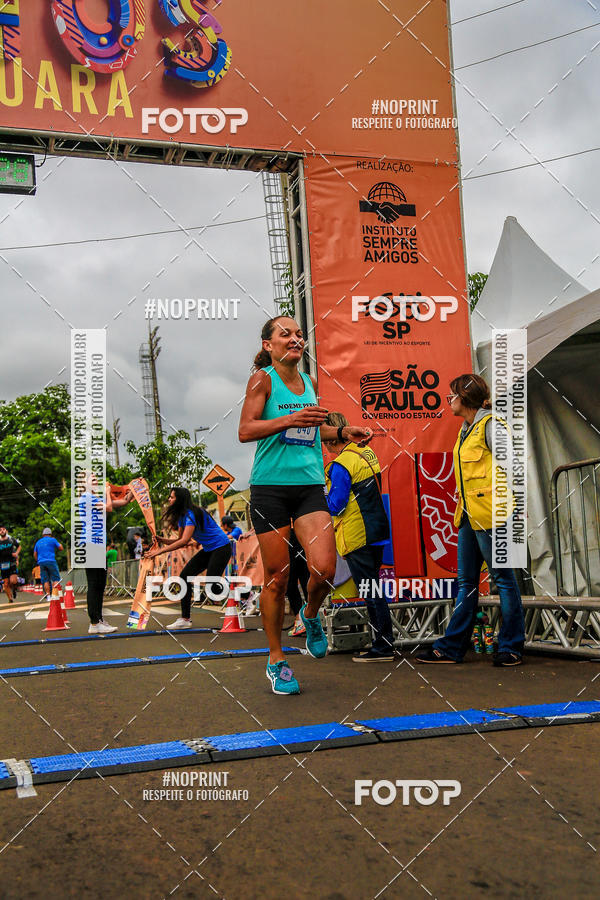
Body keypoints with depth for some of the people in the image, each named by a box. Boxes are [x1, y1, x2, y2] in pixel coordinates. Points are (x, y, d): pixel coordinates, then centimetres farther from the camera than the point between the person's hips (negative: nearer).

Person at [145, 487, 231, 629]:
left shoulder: (191, 514, -23)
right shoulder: (182, 516, 7)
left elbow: (184, 541, -31)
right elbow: (180, 540, 10)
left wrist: (160, 551, -31)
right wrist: (162, 540, -6)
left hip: (221, 547, -10)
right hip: (208, 549, 10)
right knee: (185, 576, -1)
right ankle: (185, 619, 0)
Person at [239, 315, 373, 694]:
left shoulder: (310, 382, 14)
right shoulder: (263, 379, -2)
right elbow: (245, 431, -13)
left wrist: (344, 432, 16)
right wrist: (290, 420, -23)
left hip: (310, 485, 4)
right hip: (270, 488, -4)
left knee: (324, 569, -12)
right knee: (277, 577, 0)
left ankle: (311, 615, 23)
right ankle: (276, 660, 18)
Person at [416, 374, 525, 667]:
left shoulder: (491, 424, -9)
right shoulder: (465, 429, 18)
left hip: (489, 515, -9)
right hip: (469, 516, 9)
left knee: (503, 578, 0)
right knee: (466, 582, 10)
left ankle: (511, 648, 9)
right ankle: (451, 648, 14)